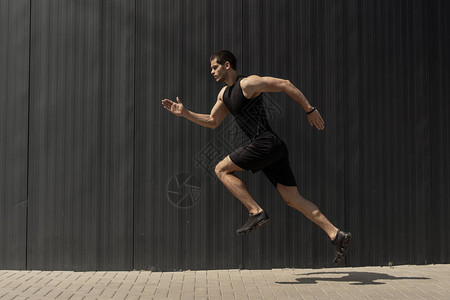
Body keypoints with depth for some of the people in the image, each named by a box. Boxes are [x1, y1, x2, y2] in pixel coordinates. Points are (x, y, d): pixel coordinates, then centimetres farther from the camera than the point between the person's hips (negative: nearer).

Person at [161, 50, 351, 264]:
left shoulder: (248, 83, -6)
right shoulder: (224, 94, 21)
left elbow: (286, 85, -7)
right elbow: (212, 122, 29)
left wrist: (310, 110, -7)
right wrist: (185, 113, 20)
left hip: (266, 143, -9)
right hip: (273, 150, 9)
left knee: (222, 170, -2)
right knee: (294, 200, 5)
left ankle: (256, 212, -6)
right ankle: (336, 235, 3)